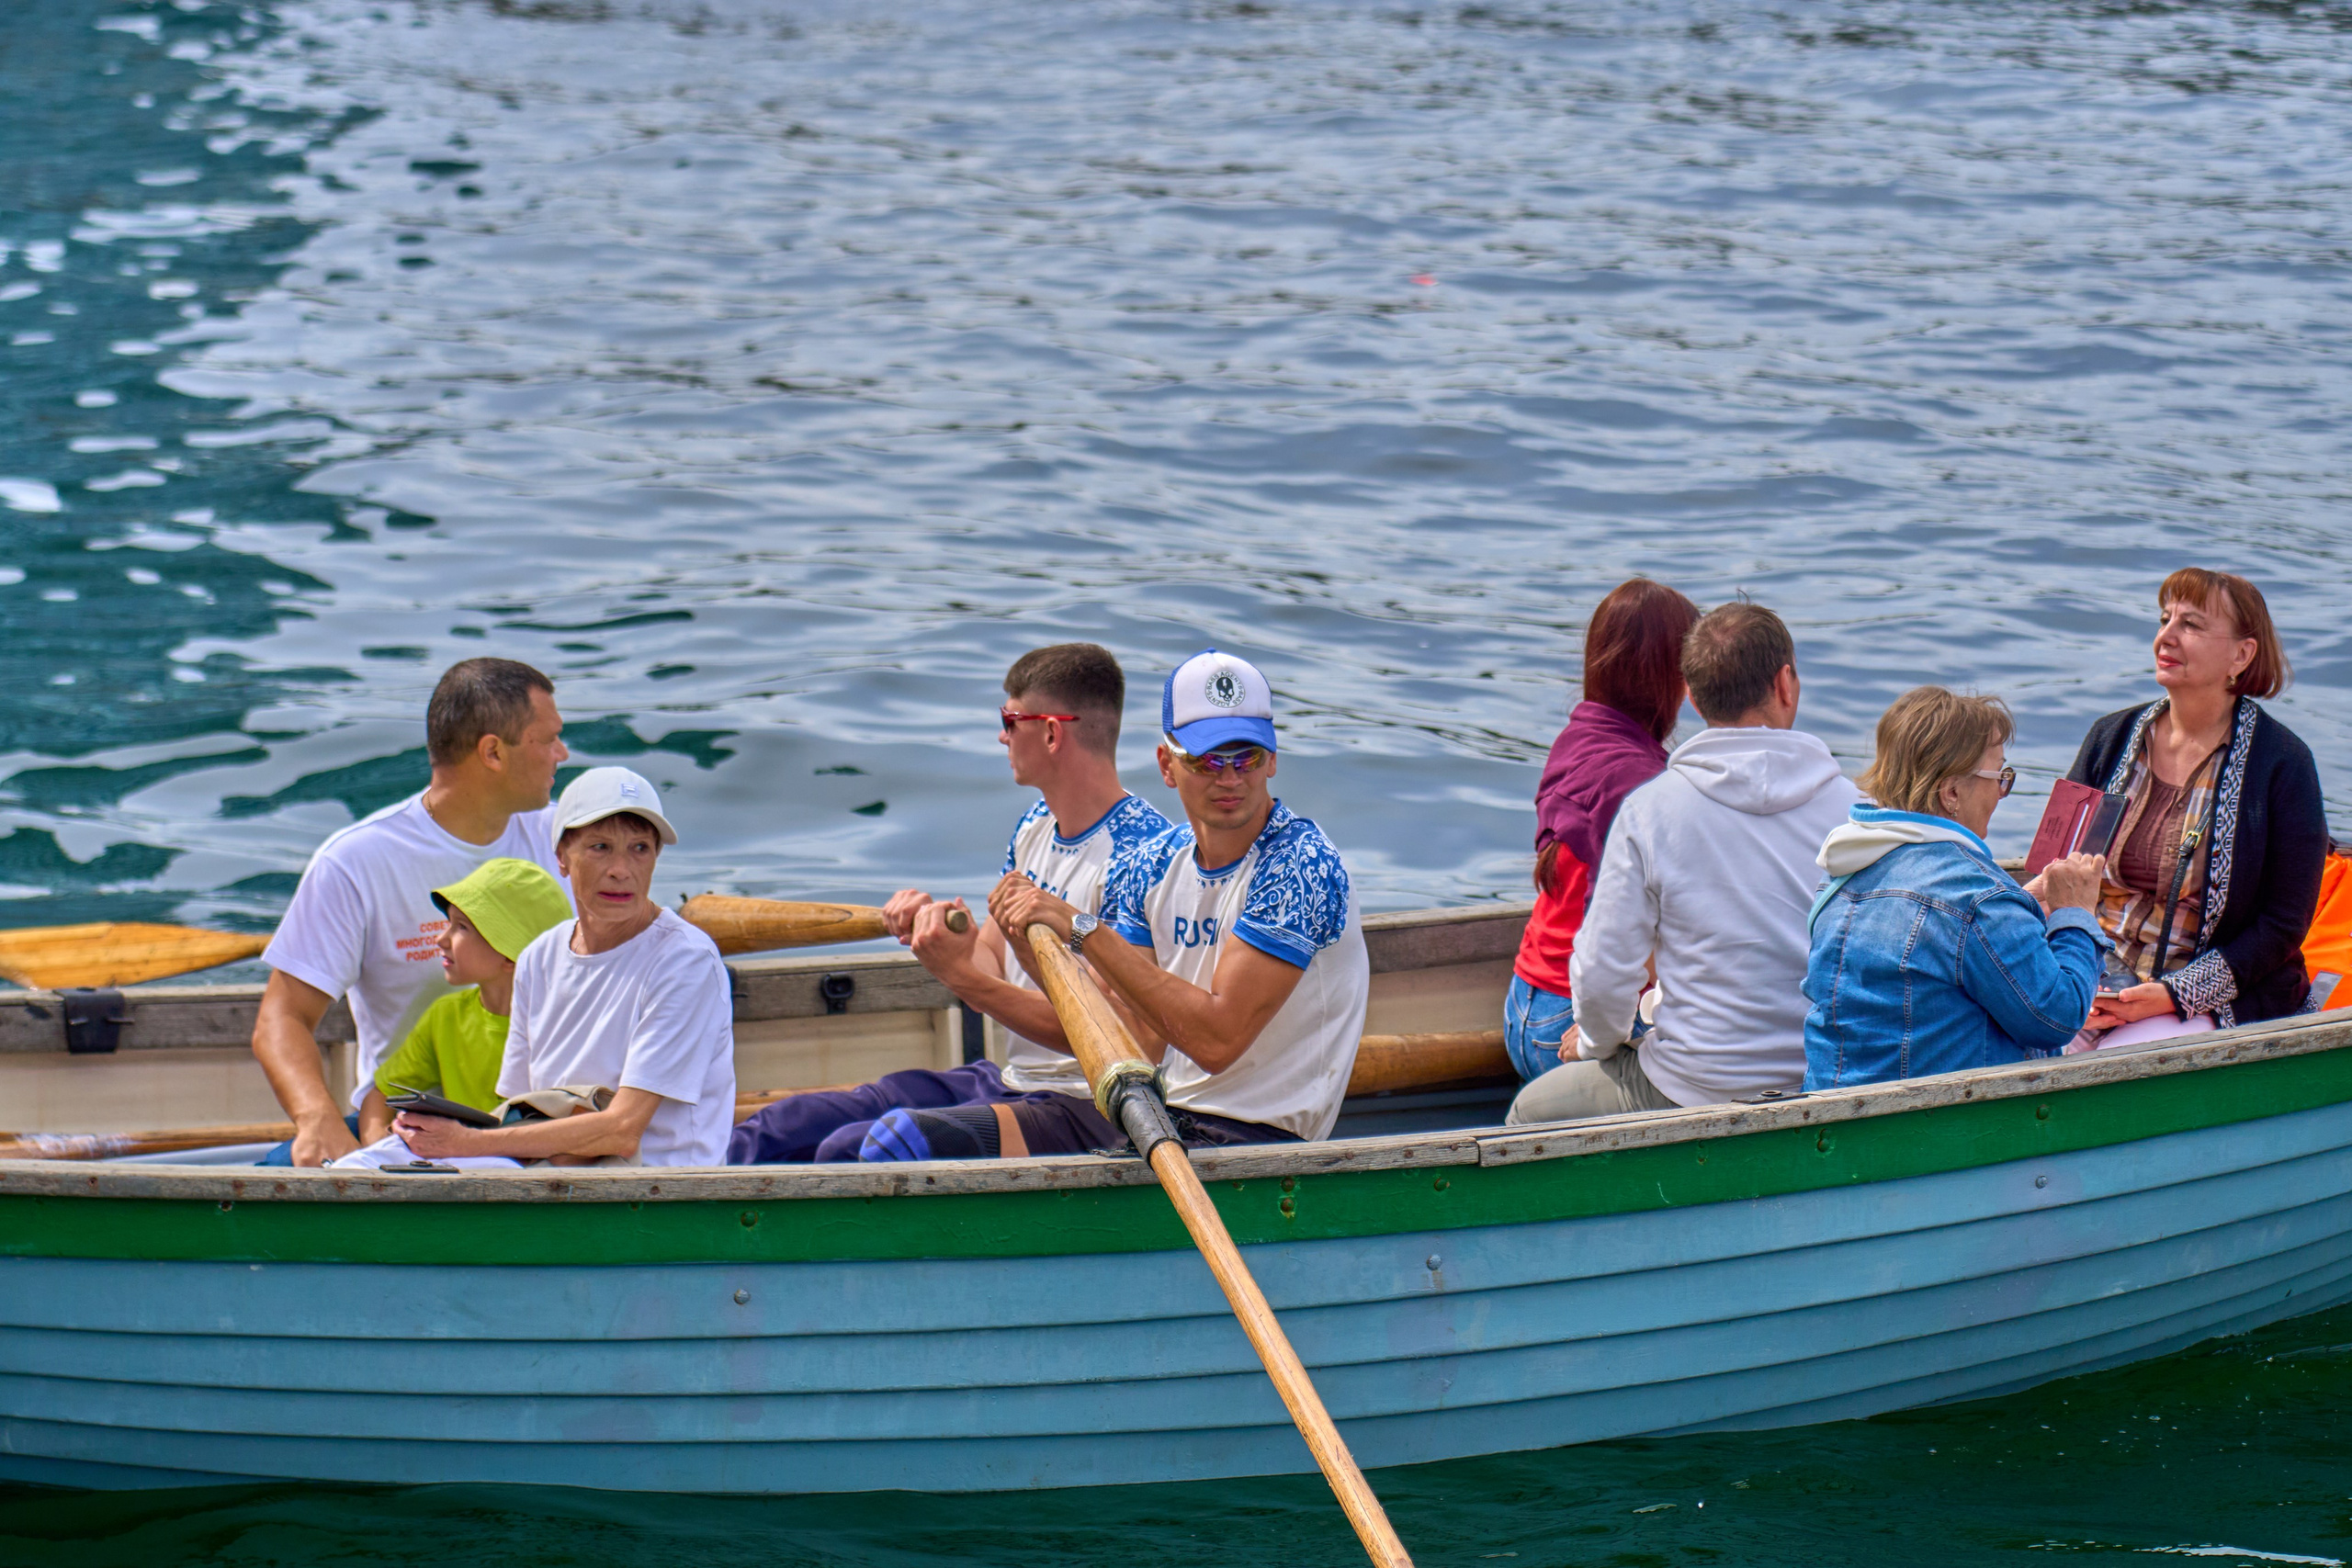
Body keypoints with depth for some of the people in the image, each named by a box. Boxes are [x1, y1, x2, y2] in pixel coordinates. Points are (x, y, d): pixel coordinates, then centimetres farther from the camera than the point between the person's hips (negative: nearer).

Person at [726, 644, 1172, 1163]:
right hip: (1002, 1081, 10)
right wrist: (933, 929, -8)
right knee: (769, 1132, 0)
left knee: (849, 1151, -26)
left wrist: (960, 974, -27)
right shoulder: (1035, 826, 13)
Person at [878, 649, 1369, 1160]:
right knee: (901, 1139, -4)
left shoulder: (1301, 863, -14)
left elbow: (1217, 1041, -22)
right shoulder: (1146, 868, 7)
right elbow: (1140, 1043, 2)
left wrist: (1084, 931, -22)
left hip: (1251, 1136, -7)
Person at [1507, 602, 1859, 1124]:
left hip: (1695, 1091, -3)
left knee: (1528, 1113, 22)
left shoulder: (1647, 809, -10)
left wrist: (1598, 1042, 13)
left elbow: (1602, 977, -10)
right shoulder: (1853, 807, -6)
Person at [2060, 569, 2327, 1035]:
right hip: (2094, 991, 4)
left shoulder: (2282, 763, -5)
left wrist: (2176, 994, -16)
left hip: (2215, 1001, -4)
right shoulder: (2110, 738, 8)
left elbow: (2285, 925, -6)